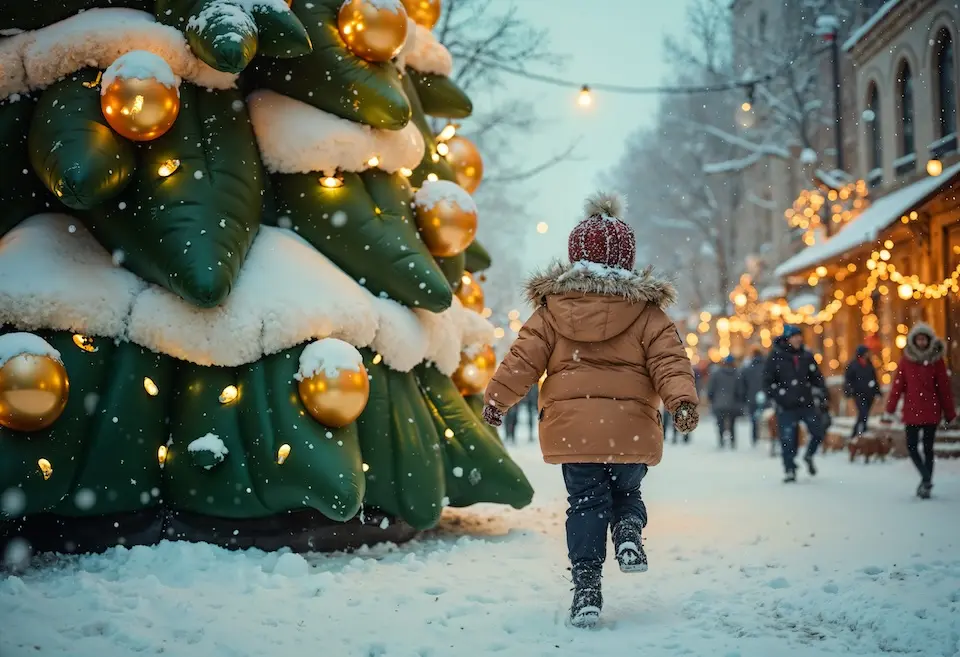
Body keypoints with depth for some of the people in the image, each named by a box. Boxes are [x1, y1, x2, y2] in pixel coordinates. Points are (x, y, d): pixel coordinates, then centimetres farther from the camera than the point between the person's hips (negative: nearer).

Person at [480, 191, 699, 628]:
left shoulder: (552, 307, 4)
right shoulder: (646, 310, 4)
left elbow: (524, 358, 3)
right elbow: (669, 360, -7)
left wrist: (496, 398, 9)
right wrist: (682, 400, -11)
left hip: (572, 423, 0)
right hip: (632, 426, 0)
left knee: (586, 503, 6)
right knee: (625, 491, 21)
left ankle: (586, 587, -3)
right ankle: (628, 530, -10)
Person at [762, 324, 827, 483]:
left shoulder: (807, 356, 7)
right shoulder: (776, 357, -3)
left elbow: (817, 377, 15)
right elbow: (768, 381, -1)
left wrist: (820, 396, 7)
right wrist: (776, 398, -6)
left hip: (807, 404, 3)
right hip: (786, 407, -3)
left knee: (819, 431, 0)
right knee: (788, 440, -3)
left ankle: (809, 456, 27)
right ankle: (790, 470, 10)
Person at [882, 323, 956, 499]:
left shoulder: (936, 360, -1)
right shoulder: (906, 360, 1)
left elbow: (944, 387, 1)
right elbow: (897, 386, 0)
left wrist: (950, 413, 2)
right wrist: (889, 411, -2)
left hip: (931, 411, -1)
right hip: (911, 411, 1)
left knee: (928, 448, 3)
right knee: (912, 447, -2)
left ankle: (926, 481, 2)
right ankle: (927, 479, 5)